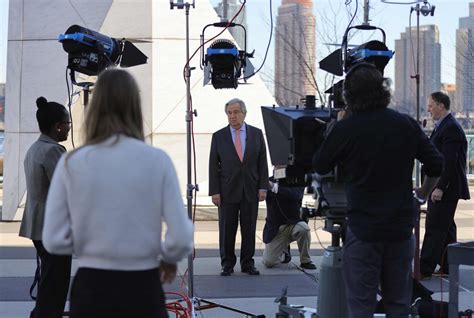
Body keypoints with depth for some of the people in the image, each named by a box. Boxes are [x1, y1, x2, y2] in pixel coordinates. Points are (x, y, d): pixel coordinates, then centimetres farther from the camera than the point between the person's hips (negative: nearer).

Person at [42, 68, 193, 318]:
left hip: (91, 288, 1)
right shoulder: (156, 160, -7)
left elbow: (54, 240, -4)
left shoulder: (71, 163, -4)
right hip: (143, 289, -1)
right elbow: (181, 236, -7)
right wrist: (169, 258, 15)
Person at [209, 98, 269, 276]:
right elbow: (213, 166, 1)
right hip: (228, 191, -1)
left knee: (249, 229, 4)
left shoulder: (256, 134, 6)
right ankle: (227, 264, 11)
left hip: (251, 191, 1)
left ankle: (247, 263, 14)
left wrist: (263, 187, -2)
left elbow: (262, 162, 6)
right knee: (227, 229, 1)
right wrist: (214, 191, -6)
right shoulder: (218, 137, 3)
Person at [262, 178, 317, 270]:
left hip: (293, 223, -1)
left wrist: (275, 187, -39)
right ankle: (283, 253, 26)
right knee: (268, 262, -10)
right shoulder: (271, 181, -1)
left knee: (303, 228, -36)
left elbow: (295, 195, -29)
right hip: (275, 228, 1)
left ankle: (305, 261, -13)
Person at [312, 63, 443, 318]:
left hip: (363, 229, -3)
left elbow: (319, 167, 2)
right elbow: (436, 166, 3)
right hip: (401, 227, 4)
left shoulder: (345, 129, -11)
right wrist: (424, 192, 21)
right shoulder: (406, 125, -1)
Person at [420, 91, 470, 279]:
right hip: (441, 188, 10)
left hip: (446, 188, -10)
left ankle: (424, 270, -8)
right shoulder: (442, 126, 17)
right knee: (445, 229, 13)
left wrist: (440, 187, -25)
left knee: (434, 229, -9)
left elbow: (449, 161, -22)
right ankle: (447, 268, 18)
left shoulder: (451, 128, -16)